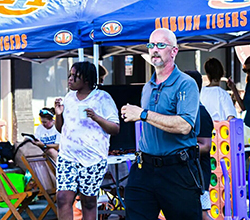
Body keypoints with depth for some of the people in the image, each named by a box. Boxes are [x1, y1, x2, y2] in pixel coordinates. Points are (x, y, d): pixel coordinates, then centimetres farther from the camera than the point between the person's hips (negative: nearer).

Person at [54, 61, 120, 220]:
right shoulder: (69, 97, 13)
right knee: (63, 198, -9)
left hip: (93, 159, -4)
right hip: (67, 157, 4)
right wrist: (58, 114, 1)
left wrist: (96, 118, -20)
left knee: (89, 202, 3)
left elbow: (116, 129, -5)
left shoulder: (103, 98, -2)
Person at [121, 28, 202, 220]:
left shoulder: (186, 84, -9)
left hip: (177, 170, -6)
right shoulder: (147, 88, 16)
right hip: (145, 168, 6)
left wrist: (143, 114, -20)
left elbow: (184, 126, -24)